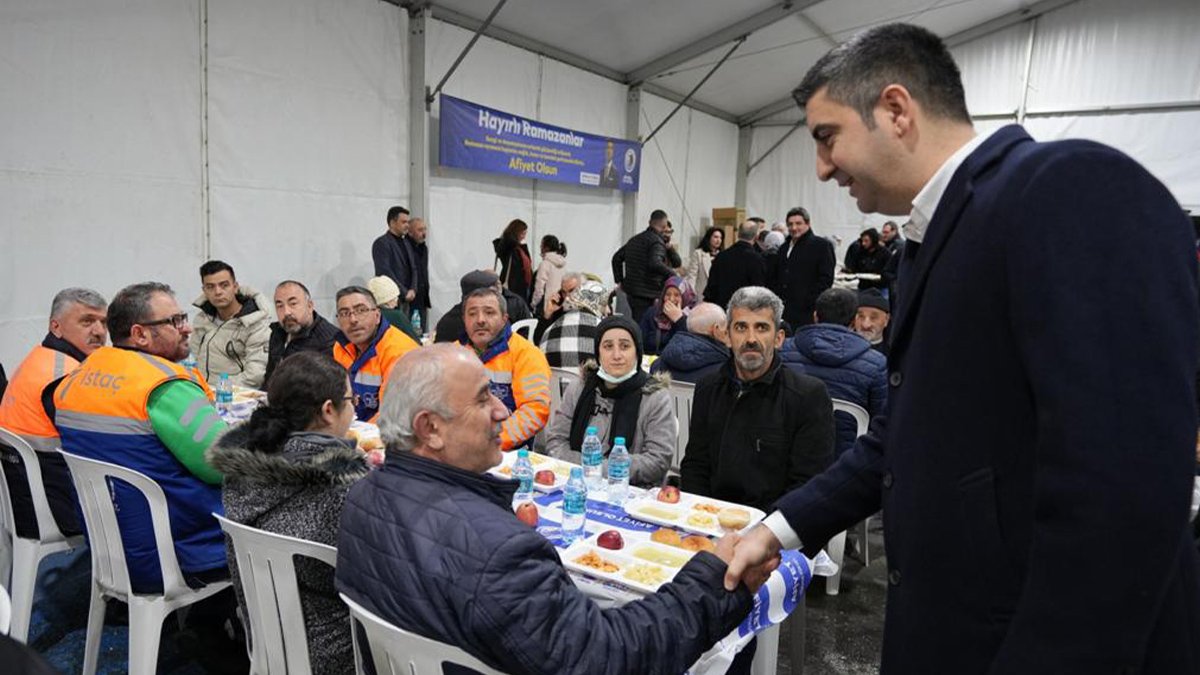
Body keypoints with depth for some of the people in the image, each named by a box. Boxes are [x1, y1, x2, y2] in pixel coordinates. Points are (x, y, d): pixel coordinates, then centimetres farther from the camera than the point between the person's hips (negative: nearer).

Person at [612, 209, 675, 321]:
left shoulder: (634, 239, 15)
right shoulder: (657, 242, -12)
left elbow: (617, 258, 21)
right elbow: (655, 264, -28)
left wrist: (619, 281, 22)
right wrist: (672, 274, -16)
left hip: (630, 291, 9)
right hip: (646, 295, -9)